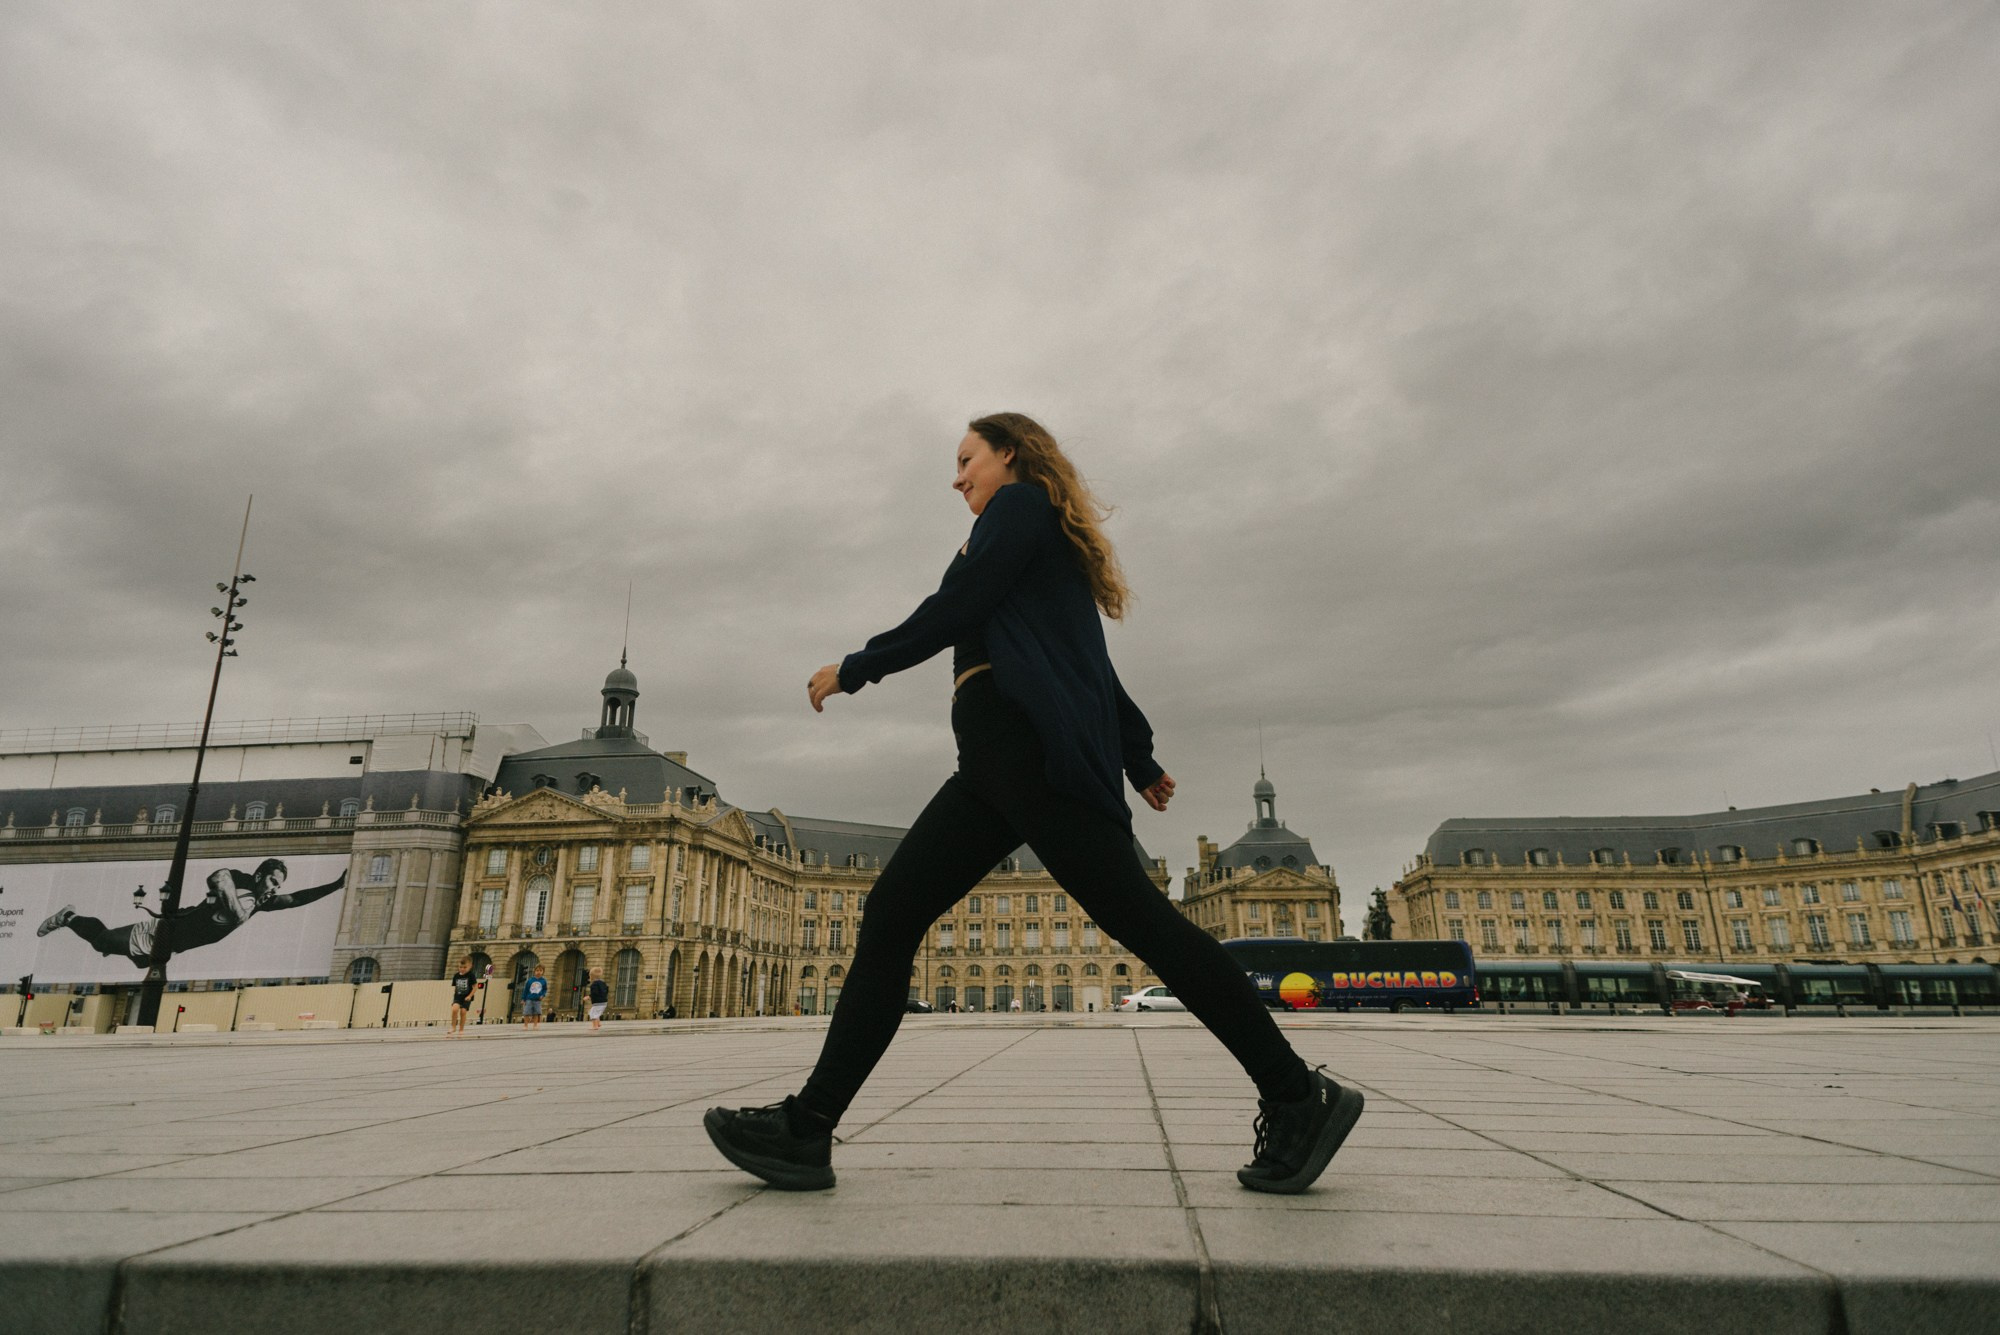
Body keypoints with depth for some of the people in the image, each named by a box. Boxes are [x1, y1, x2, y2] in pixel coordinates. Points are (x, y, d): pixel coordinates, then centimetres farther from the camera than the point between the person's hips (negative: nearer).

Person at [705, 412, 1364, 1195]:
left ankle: (1295, 1097, -5)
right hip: (1003, 758, 10)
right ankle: (808, 1128, -2)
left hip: (1034, 741, -10)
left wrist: (854, 669, 6)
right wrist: (1140, 756, 28)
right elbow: (1092, 667, 29)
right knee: (890, 913, 0)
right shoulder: (1053, 546, 32)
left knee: (1136, 916, -14)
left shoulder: (1021, 503, 5)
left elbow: (951, 614, -5)